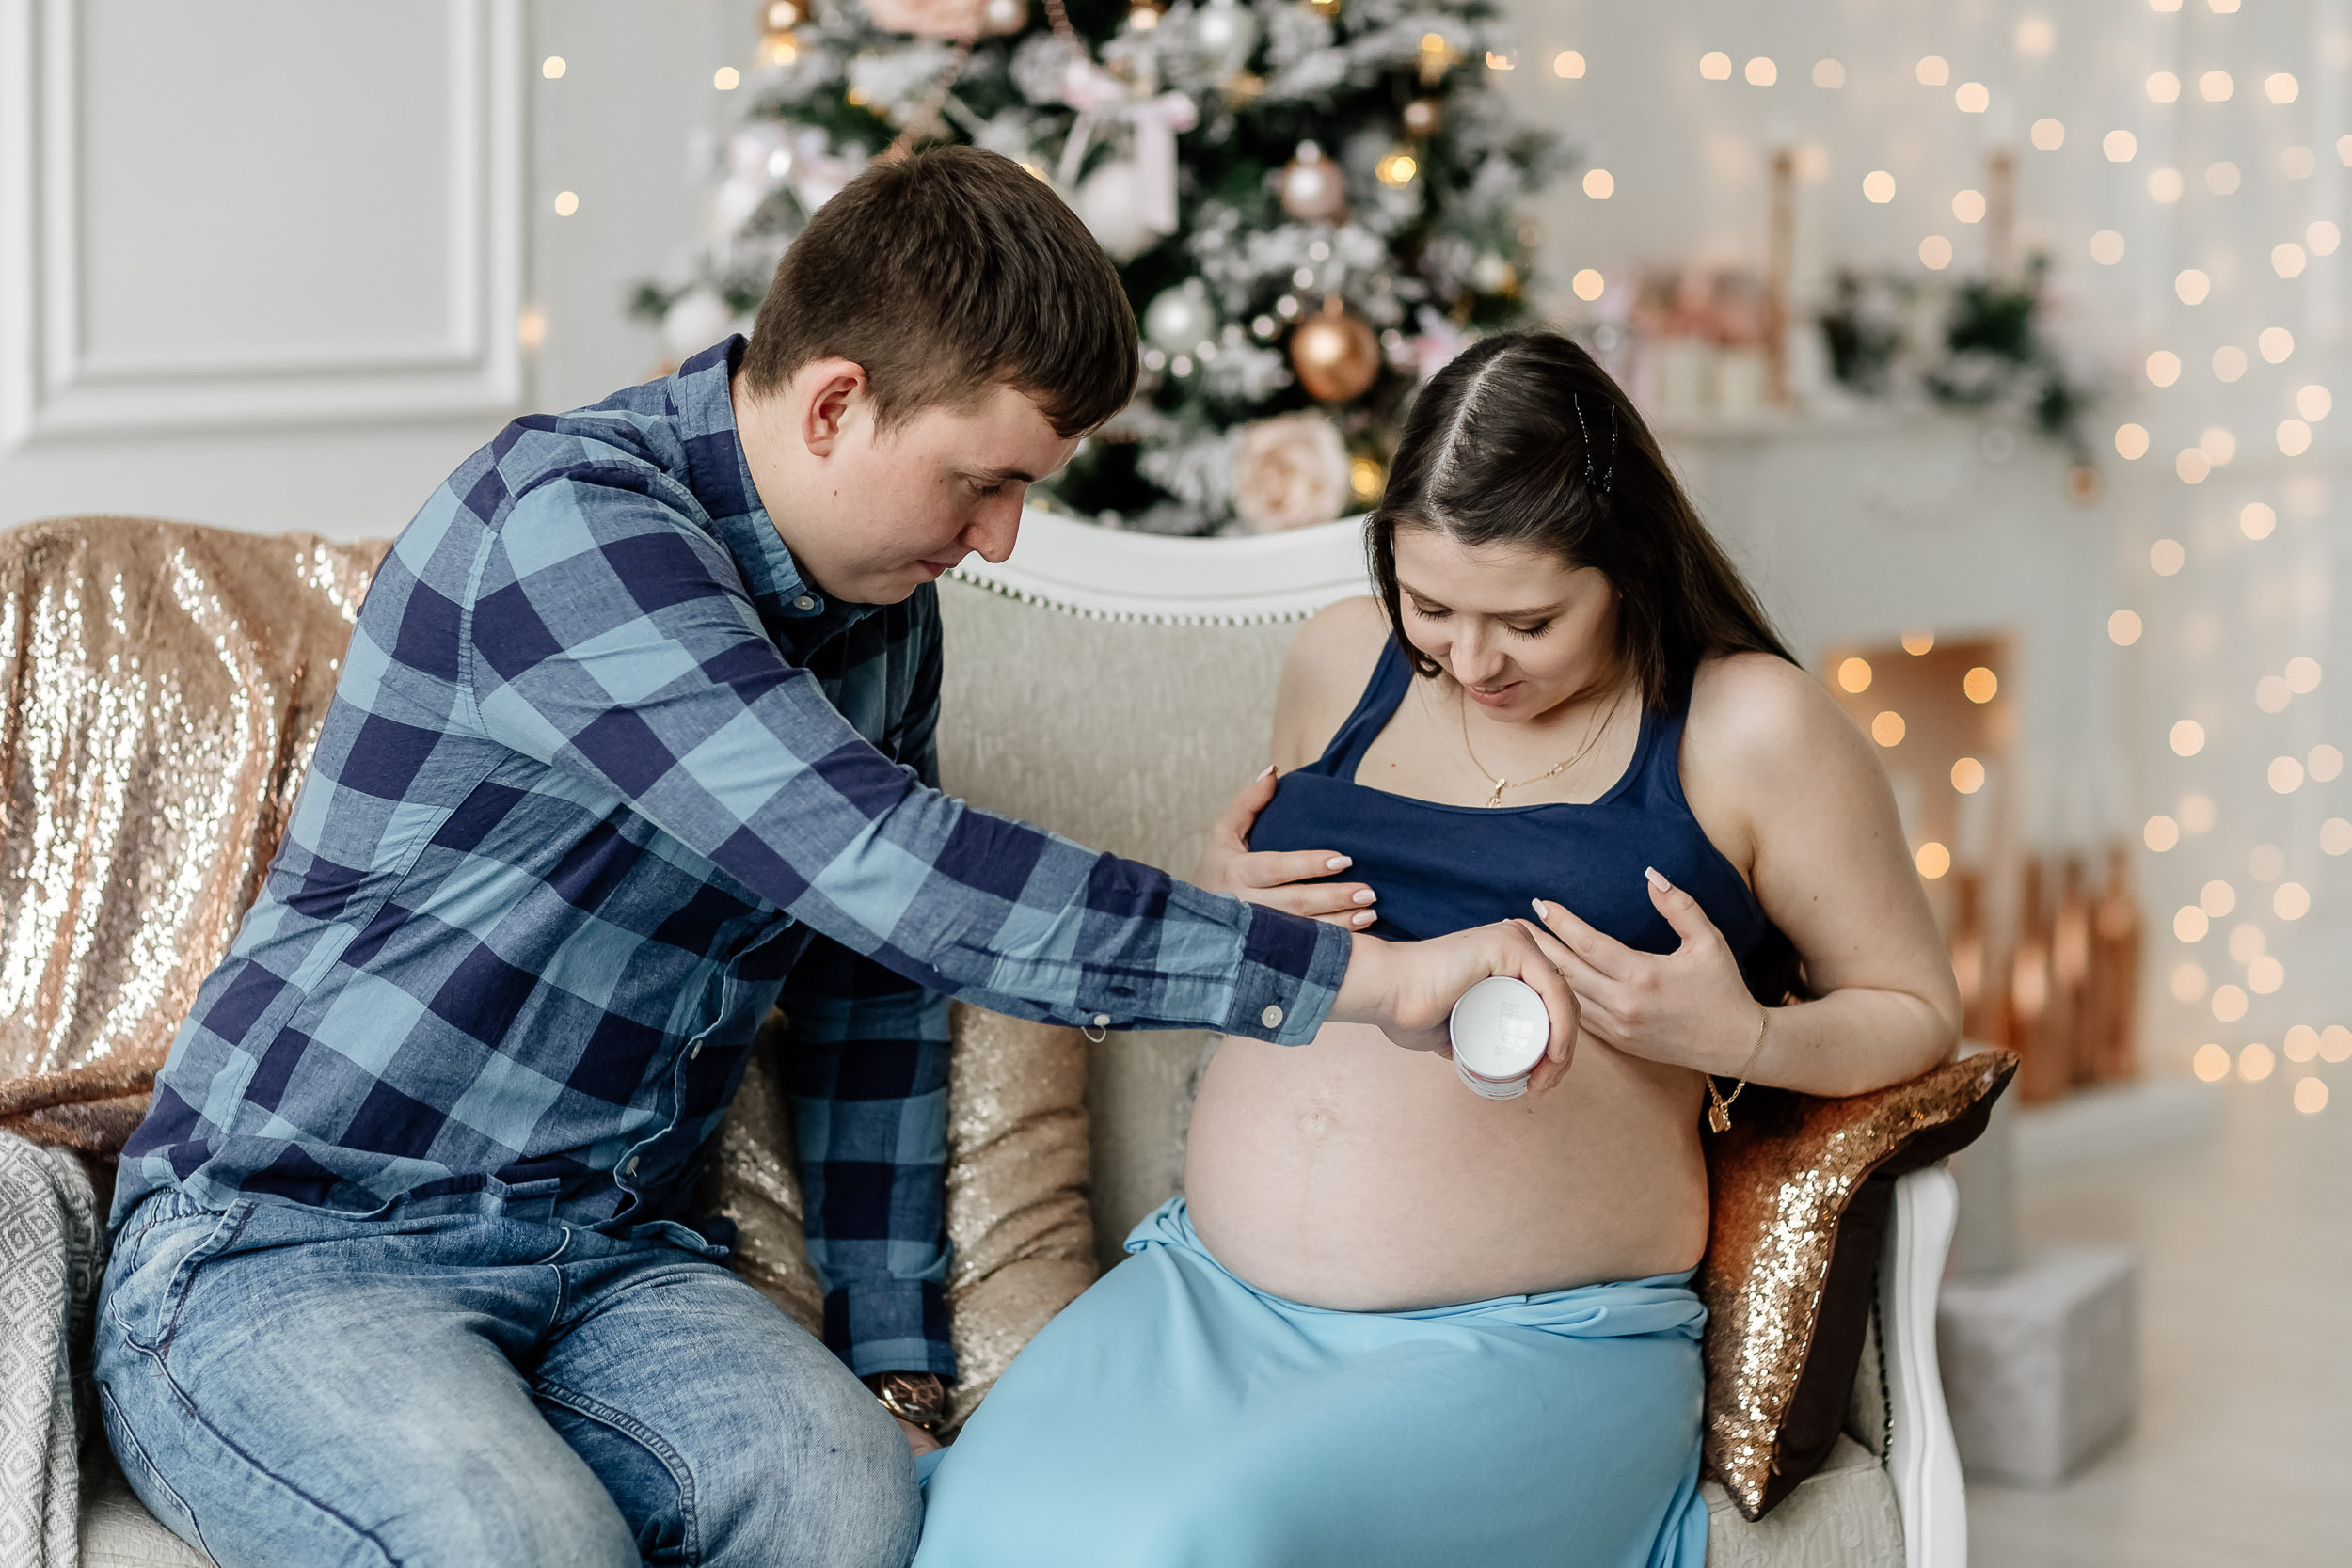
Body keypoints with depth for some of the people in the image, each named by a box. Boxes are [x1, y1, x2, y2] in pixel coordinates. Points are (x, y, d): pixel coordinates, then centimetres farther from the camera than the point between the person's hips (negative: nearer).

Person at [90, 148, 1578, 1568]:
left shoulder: (883, 613, 7)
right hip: (283, 1253, -6)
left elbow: (874, 994, 16)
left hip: (610, 1258, 6)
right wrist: (1367, 974, -31)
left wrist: (895, 1360, 11)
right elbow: (886, 867, -31)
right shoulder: (570, 517, -21)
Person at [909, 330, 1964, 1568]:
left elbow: (1915, 1011, 8)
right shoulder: (1345, 659, 13)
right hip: (1212, 1297, 4)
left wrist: (1740, 1036, -11)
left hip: (1527, 1345, -4)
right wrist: (1217, 898, 7)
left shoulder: (1746, 728, 0)